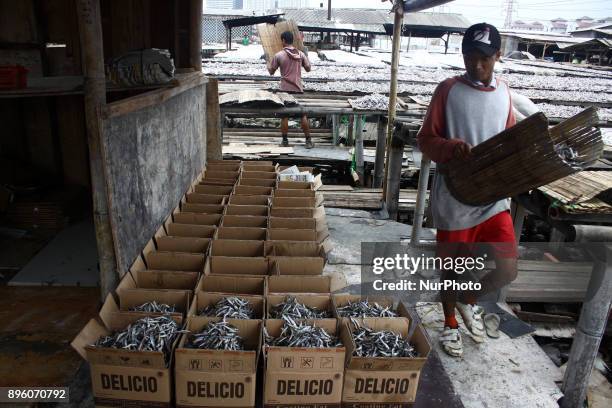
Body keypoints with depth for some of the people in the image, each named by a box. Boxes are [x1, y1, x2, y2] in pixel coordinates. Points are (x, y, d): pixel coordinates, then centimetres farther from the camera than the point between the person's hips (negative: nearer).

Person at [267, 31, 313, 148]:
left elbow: (271, 71, 3)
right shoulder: (301, 54, 1)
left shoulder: (279, 55, -6)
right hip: (298, 88, 2)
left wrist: (268, 63, 23)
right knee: (303, 115, 7)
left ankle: (285, 140, 10)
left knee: (284, 116, 6)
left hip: (285, 89, -2)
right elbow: (308, 69, 11)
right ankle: (308, 141, 8)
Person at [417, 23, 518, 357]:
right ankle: (450, 323, 38)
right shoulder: (448, 90, -6)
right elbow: (425, 139, -5)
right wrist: (453, 148, -24)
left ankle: (468, 301, 29)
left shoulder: (504, 92, 6)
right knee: (452, 268, 11)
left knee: (507, 270, -3)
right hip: (454, 197, -3)